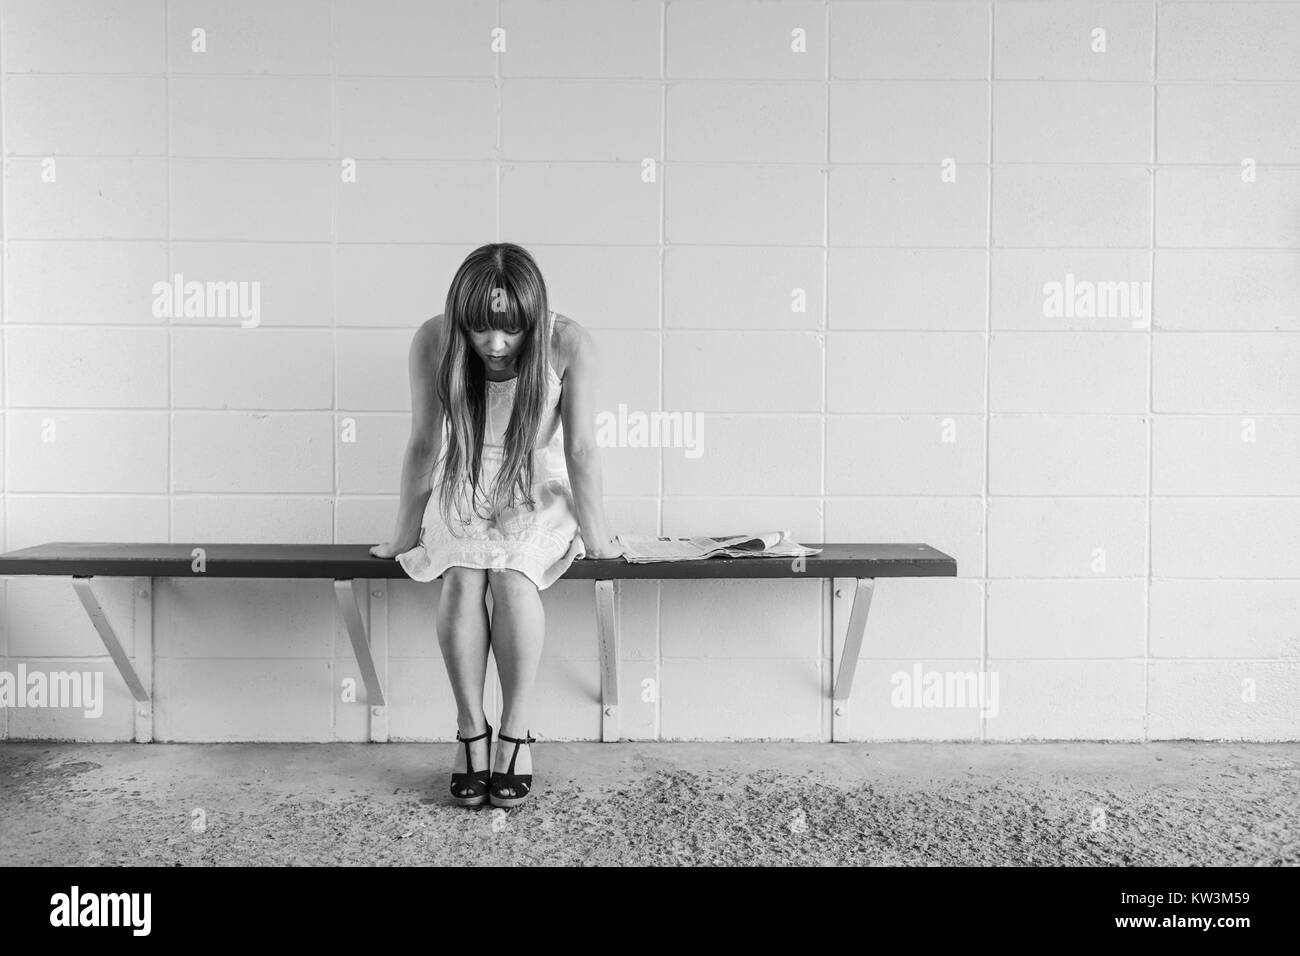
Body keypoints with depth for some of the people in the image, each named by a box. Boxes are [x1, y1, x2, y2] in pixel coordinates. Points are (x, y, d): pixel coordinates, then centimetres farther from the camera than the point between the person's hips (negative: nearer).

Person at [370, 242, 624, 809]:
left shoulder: (568, 344, -22)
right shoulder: (432, 342, -18)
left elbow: (580, 449, -17)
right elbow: (424, 445, -10)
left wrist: (596, 537, -11)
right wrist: (406, 534, -2)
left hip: (538, 495, -1)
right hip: (463, 492, 1)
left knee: (512, 579, -29)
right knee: (463, 577, -27)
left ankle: (516, 731, -15)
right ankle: (470, 731, -13)